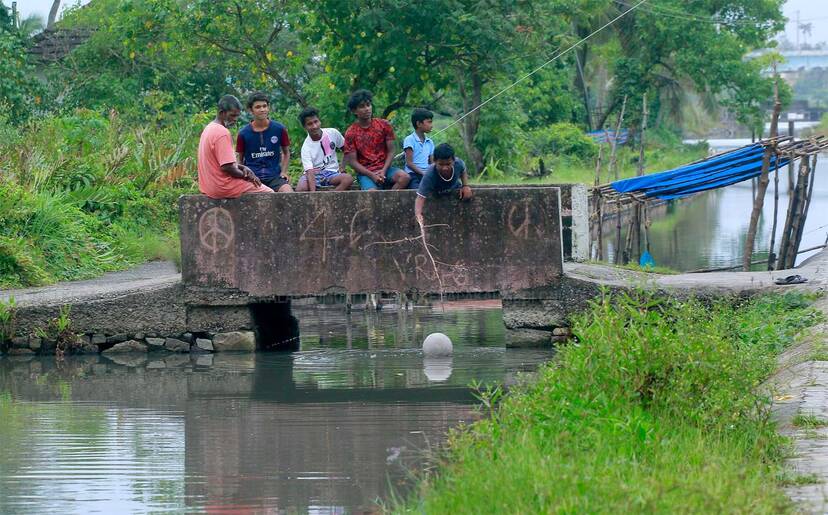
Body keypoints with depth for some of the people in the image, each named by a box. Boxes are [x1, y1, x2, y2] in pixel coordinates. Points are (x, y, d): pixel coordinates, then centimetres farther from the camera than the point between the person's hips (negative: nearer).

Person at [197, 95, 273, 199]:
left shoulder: (209, 128, 12)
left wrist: (242, 168, 5)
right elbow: (227, 167, -25)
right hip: (223, 187, -10)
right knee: (269, 194, 1)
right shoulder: (222, 133, -20)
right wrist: (246, 176, -8)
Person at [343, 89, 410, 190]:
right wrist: (372, 175, -16)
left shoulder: (384, 125, 5)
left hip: (384, 168, 3)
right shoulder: (351, 133, 0)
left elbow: (390, 152, 4)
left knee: (404, 177, -29)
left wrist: (383, 171, -12)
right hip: (365, 172, -3)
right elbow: (352, 161, -3)